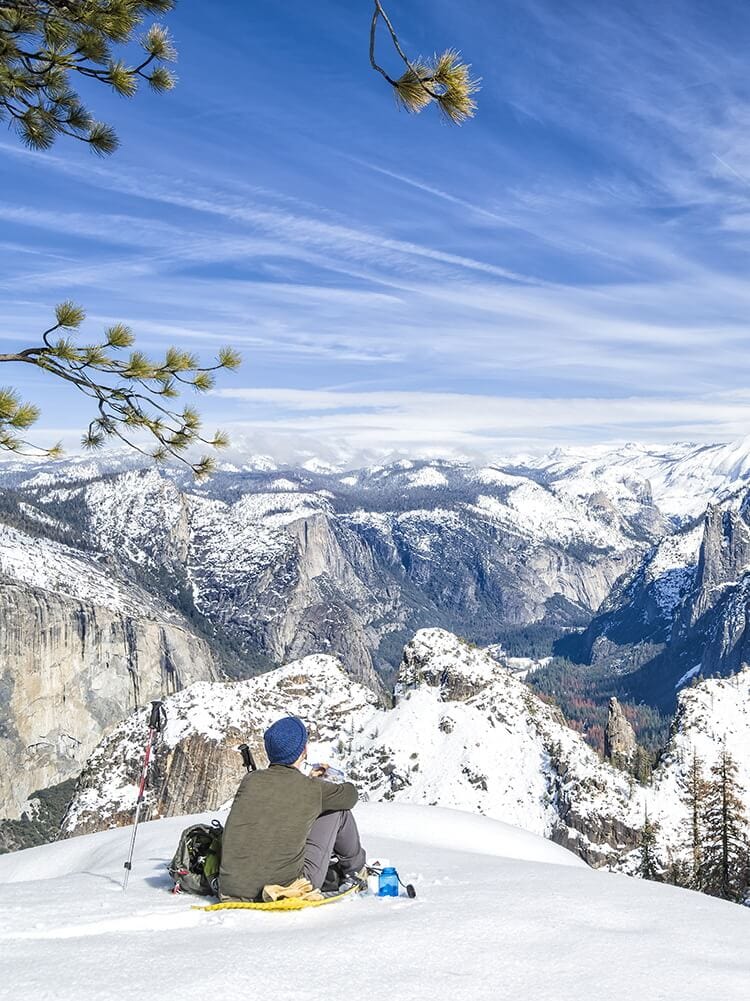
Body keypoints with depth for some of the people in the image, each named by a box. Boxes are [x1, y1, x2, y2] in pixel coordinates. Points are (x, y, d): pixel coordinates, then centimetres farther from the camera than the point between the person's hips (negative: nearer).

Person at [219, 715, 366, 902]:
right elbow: (350, 794, 12)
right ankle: (354, 870, 36)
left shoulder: (250, 780, -1)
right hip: (288, 886, -4)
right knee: (339, 809, 12)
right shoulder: (313, 789, -10)